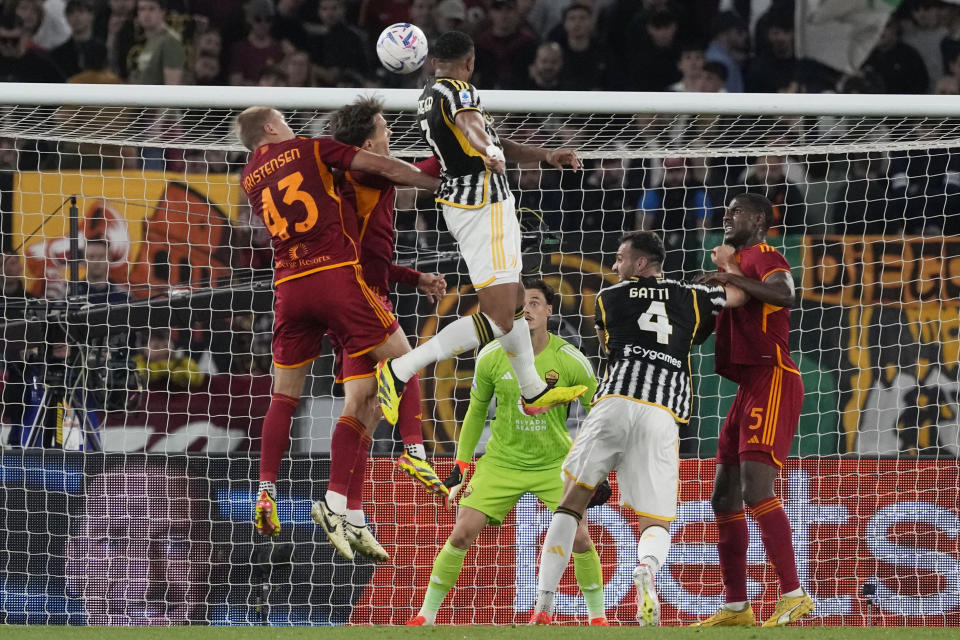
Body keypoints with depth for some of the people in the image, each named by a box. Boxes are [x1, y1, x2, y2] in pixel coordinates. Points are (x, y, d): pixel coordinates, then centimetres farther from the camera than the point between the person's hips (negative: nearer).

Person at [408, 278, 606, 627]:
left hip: (555, 464, -1)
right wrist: (460, 465, 4)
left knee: (579, 537, -14)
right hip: (501, 462, 1)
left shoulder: (570, 360, -13)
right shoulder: (491, 357, -9)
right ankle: (426, 614, 3)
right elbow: (476, 411, 6)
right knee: (462, 534, -9)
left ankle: (597, 615, 7)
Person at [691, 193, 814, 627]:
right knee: (724, 498, 10)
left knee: (756, 490, -20)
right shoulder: (735, 259, 25)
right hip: (749, 385, 10)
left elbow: (786, 294, -25)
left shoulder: (763, 257, -4)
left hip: (772, 380, -10)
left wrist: (734, 279, -29)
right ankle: (736, 607, 14)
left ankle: (793, 595, -21)